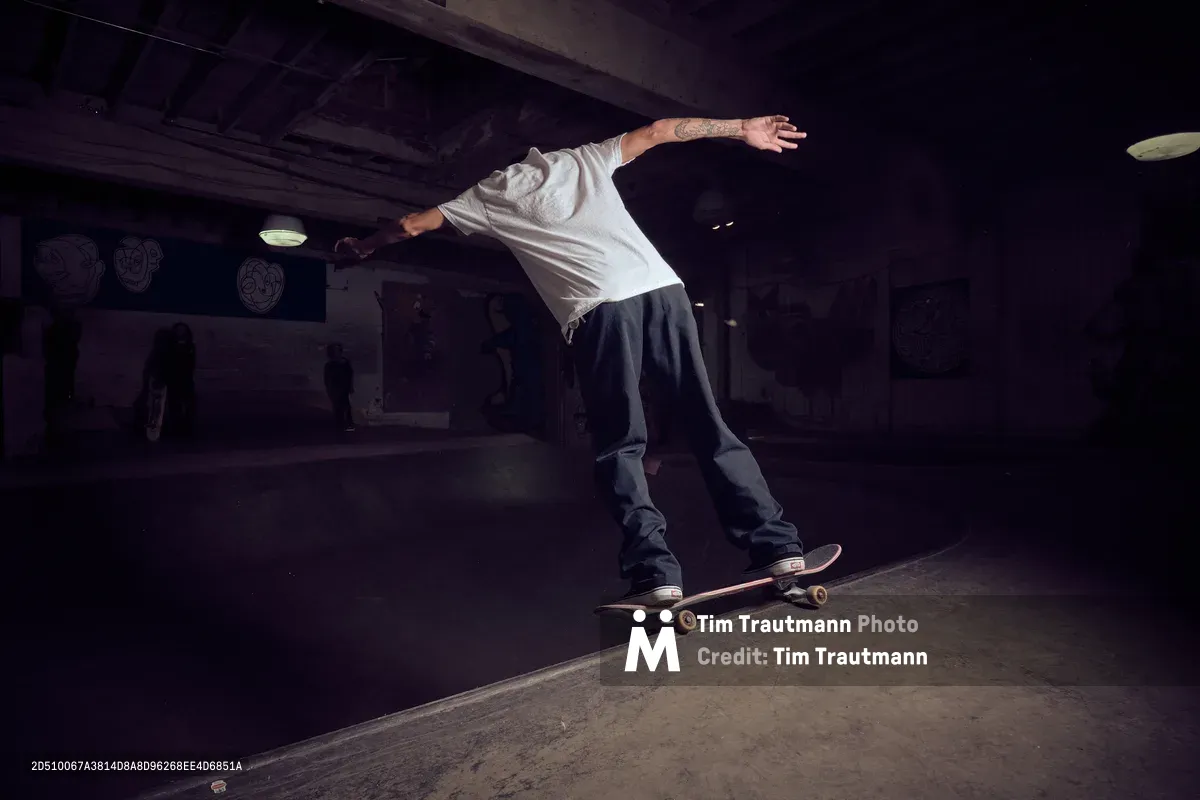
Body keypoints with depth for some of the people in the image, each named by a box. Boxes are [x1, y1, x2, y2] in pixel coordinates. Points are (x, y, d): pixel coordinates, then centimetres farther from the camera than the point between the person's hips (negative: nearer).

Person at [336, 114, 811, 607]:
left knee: (620, 446, 4)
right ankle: (777, 546, 6)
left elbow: (413, 225, 31)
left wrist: (360, 247, 49)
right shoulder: (584, 158, 27)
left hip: (599, 308, -3)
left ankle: (653, 570, -6)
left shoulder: (489, 196, 21)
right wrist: (741, 128, 32)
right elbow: (657, 131, 25)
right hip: (662, 287, 4)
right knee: (708, 424, 6)